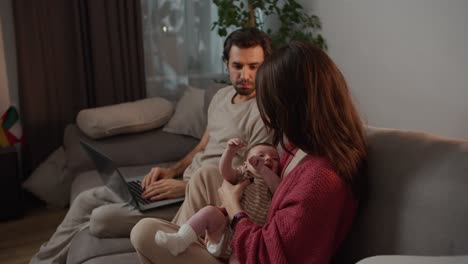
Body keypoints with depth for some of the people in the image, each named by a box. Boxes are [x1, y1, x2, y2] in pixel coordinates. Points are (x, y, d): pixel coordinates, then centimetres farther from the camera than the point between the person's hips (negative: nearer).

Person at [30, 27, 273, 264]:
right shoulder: (222, 96, 10)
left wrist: (185, 187, -21)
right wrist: (172, 171, 2)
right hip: (184, 181, 9)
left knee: (103, 218, -19)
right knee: (86, 200, 8)